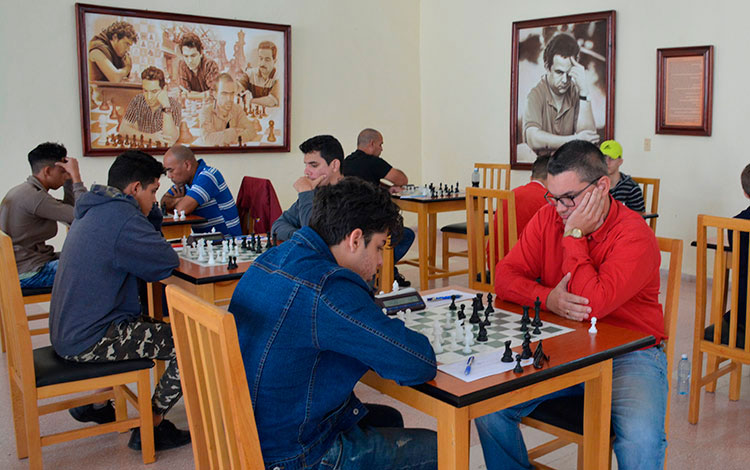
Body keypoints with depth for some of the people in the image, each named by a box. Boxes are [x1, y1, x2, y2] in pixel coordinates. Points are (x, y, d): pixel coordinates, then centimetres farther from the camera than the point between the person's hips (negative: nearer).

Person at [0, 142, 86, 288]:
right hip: (28, 274, -11)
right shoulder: (34, 196, -20)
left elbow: (70, 212, 14)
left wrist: (70, 178, 8)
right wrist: (76, 175, -16)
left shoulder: (22, 191, 12)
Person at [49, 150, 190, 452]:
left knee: (156, 328, 28)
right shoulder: (121, 218, -21)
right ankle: (149, 428, 1)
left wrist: (151, 210, 4)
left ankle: (95, 403, 30)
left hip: (68, 331, 10)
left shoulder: (94, 211, 12)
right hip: (87, 342, -10)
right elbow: (169, 262, -17)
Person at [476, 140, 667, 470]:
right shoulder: (547, 218, 1)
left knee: (641, 442, -30)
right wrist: (548, 298, -20)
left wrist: (574, 234, -21)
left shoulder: (634, 235, -16)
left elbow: (593, 305, -27)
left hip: (629, 354, -4)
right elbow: (505, 275, -1)